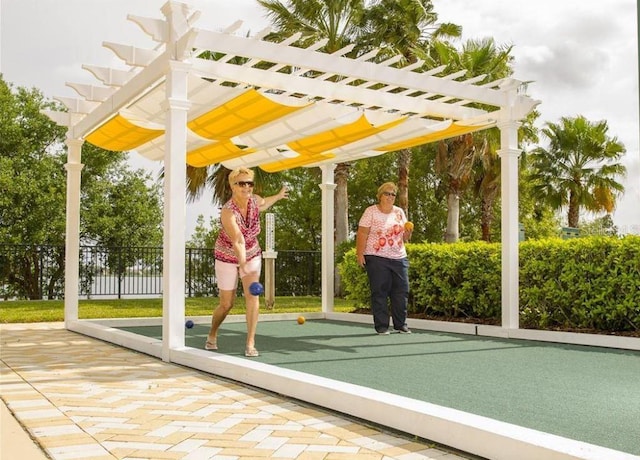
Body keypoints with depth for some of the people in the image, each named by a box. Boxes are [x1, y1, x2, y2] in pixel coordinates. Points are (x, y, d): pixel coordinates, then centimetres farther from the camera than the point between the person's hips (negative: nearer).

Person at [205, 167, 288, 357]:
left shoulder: (254, 200, -13)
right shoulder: (228, 212, -32)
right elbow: (238, 241, -44)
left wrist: (278, 196, 26)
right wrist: (243, 264, -57)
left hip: (252, 255, 4)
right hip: (227, 257, -4)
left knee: (252, 296, -16)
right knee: (226, 304, 4)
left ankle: (250, 344, -10)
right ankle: (212, 335, 34)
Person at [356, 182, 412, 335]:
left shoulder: (399, 212, 13)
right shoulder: (371, 211, 0)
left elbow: (405, 237, 18)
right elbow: (362, 234, -6)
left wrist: (408, 232, -5)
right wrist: (360, 254, -14)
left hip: (399, 258, 5)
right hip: (377, 259, -5)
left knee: (402, 291, 4)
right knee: (379, 293, -1)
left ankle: (401, 324, 17)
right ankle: (381, 326, 7)